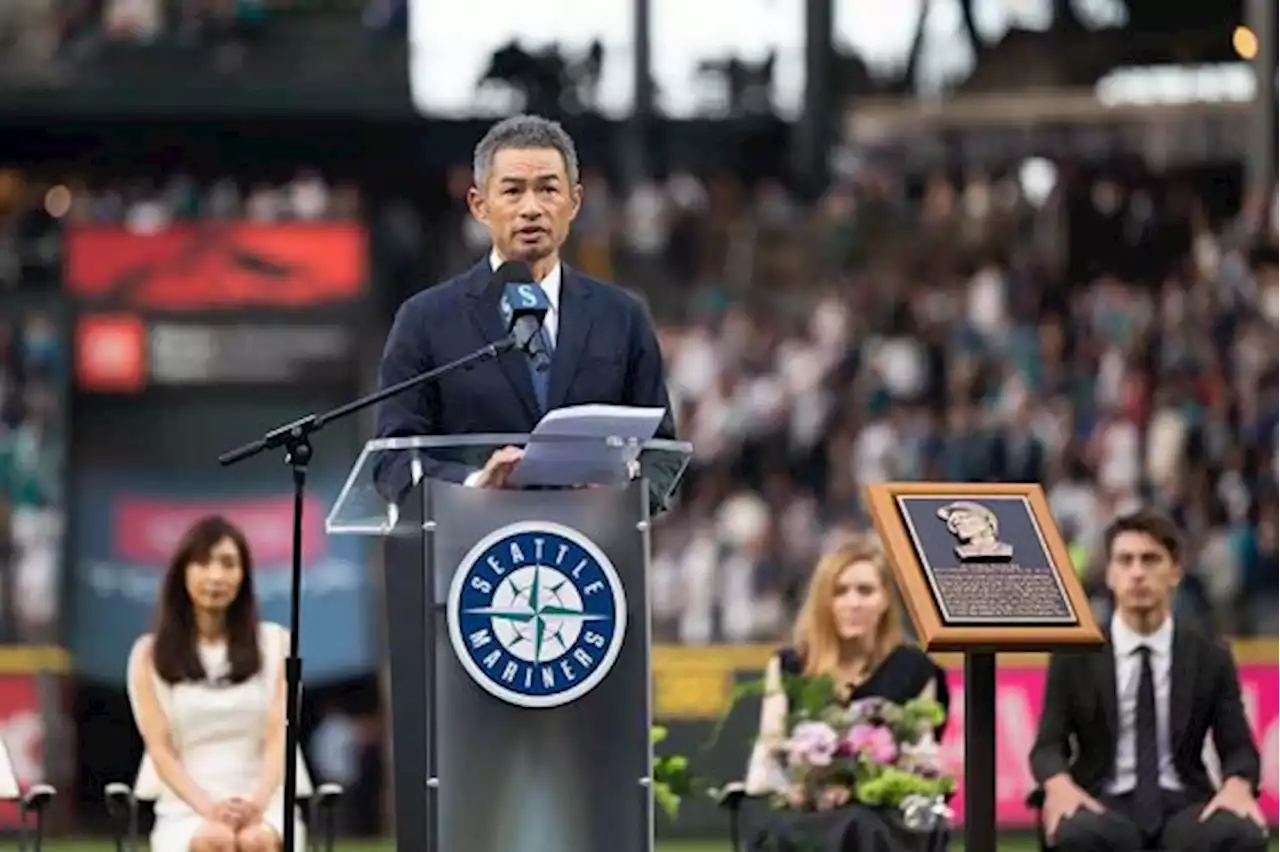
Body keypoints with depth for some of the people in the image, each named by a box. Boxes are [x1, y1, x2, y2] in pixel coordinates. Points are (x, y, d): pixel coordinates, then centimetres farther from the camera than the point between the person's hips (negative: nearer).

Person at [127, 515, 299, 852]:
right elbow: (160, 748, 0)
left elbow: (279, 736, 2)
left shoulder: (274, 644, 12)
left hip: (263, 809, 1)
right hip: (187, 812, 0)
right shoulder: (150, 654, 9)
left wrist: (256, 802, -18)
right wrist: (207, 807, -18)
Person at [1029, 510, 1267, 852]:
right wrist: (1060, 785, -24)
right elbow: (1049, 745, 2)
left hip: (1181, 807, 1)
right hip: (1104, 808, -1)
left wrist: (1237, 785, -20)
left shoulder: (1210, 658, 9)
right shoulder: (1074, 657, 7)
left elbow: (1237, 747, 7)